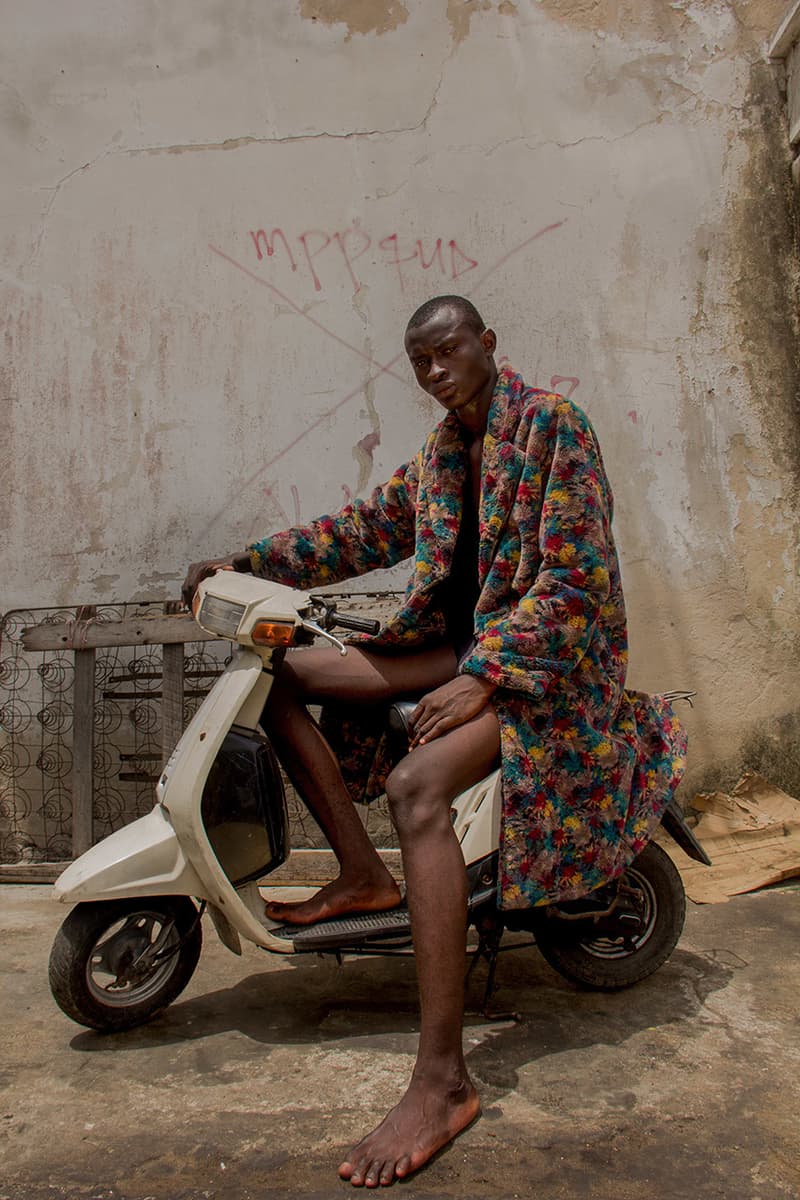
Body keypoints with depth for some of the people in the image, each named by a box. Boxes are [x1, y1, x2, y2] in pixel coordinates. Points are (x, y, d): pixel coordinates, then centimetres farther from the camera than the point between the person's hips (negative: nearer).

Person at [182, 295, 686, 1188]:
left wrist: (481, 679, -26)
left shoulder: (553, 424, -9)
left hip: (548, 648, -8)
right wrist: (245, 562, 7)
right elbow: (362, 531, 16)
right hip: (462, 641, 8)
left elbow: (572, 577, -17)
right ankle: (362, 873, 3)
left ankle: (444, 1080, -26)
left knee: (417, 789, -34)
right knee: (282, 679, 2)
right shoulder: (437, 457, 14)